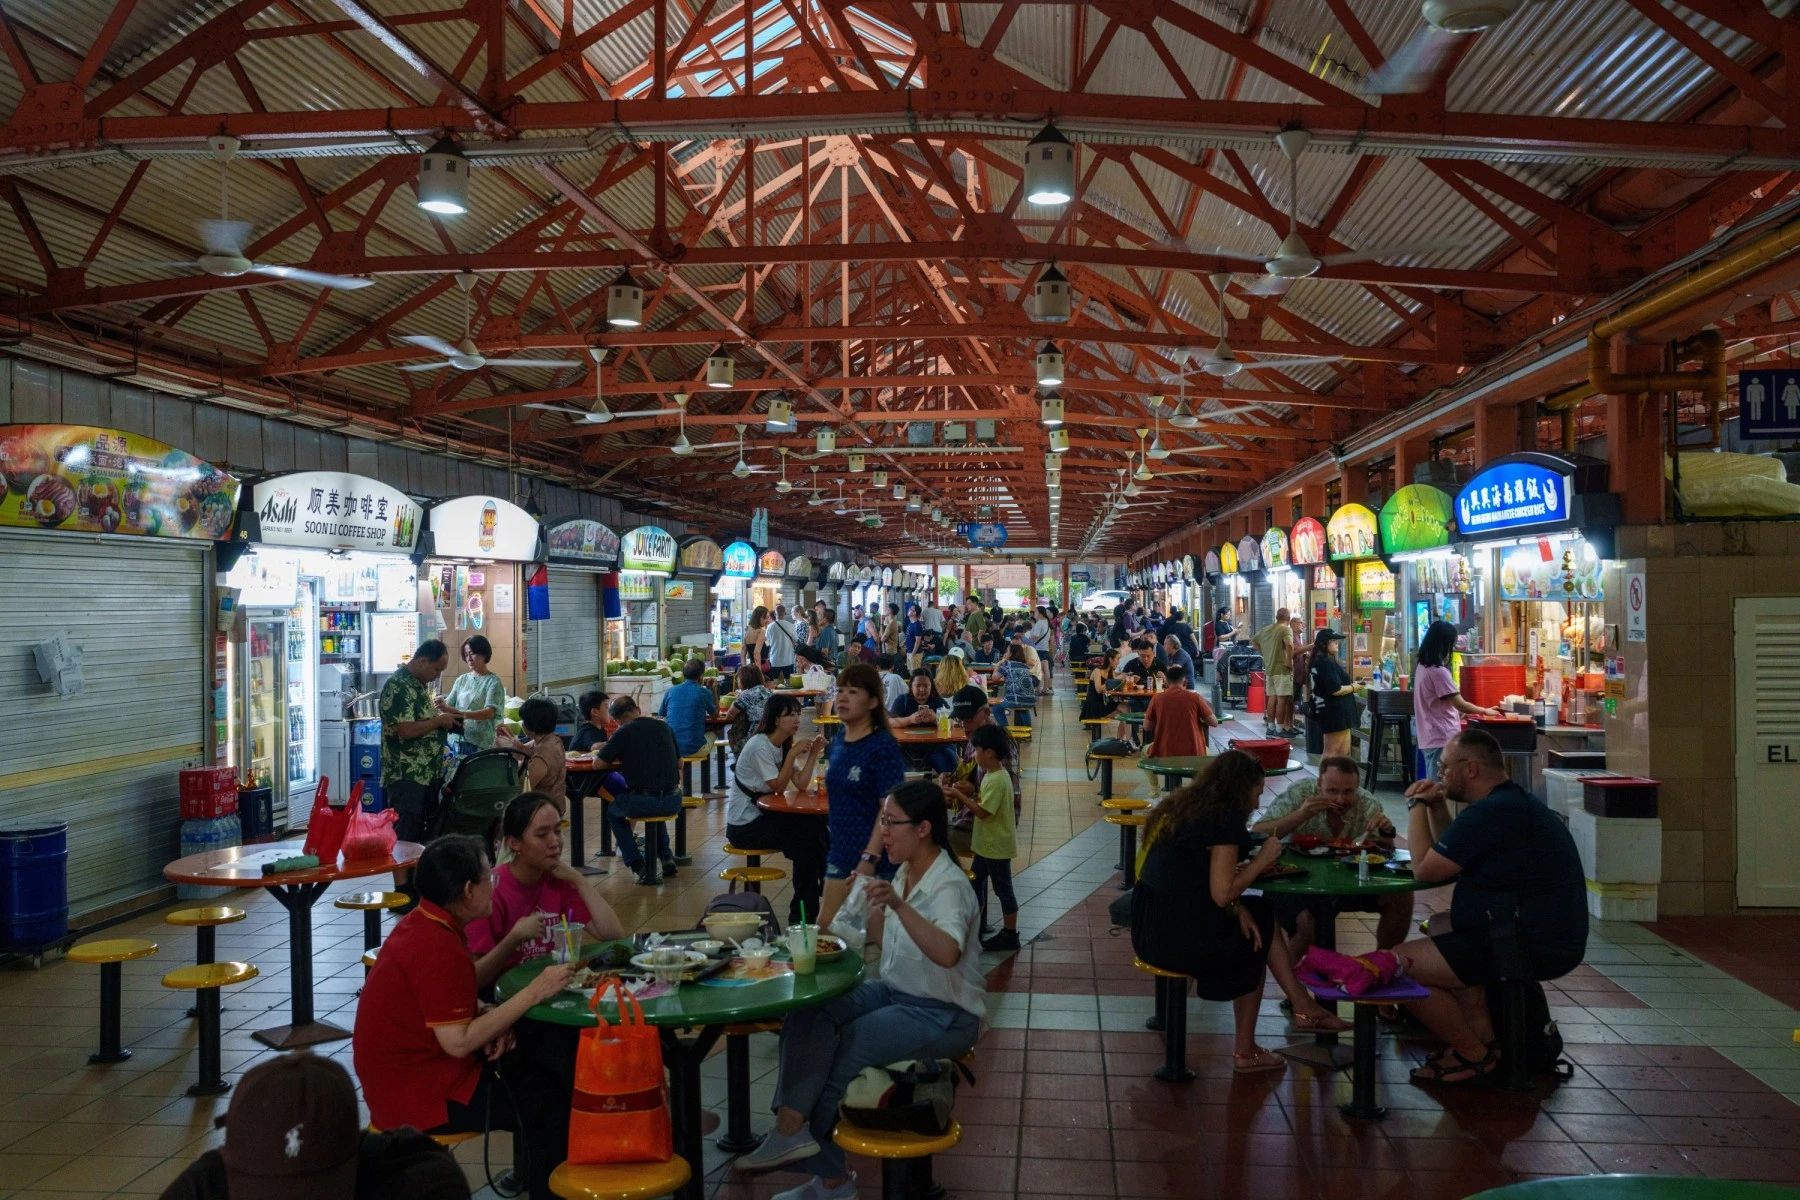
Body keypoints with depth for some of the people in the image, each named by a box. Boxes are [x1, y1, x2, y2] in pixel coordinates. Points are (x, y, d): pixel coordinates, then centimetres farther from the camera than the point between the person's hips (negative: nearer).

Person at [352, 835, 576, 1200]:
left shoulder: (423, 923, 3)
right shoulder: (438, 947, -27)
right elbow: (459, 1042, -27)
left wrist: (492, 1019, -3)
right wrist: (534, 992, -23)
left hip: (409, 1073, 9)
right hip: (420, 1097, -9)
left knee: (536, 1072, 14)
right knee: (552, 1098, -3)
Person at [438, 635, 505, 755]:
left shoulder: (493, 681, -5)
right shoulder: (461, 679, 12)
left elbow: (490, 712, -17)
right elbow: (449, 704, 5)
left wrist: (462, 714, -31)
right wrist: (442, 705, -19)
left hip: (482, 742, -5)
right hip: (459, 739, 5)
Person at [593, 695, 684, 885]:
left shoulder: (624, 733, -7)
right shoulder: (664, 727, 9)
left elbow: (597, 763, -3)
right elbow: (679, 763, 18)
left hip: (643, 803, -5)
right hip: (673, 802, 5)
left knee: (613, 812, 27)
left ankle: (638, 865, 12)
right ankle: (666, 856, 28)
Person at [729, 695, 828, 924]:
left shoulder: (785, 745, 9)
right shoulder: (759, 745, -18)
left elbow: (801, 783, -2)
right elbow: (778, 787, -22)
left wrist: (813, 753, -10)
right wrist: (793, 754, -24)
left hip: (762, 815, 8)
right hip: (743, 824, -8)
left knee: (816, 826, -12)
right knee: (806, 836, -19)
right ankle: (801, 912, -8)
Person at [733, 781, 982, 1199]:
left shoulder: (948, 886, -22)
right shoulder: (905, 872, 4)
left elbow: (947, 954, -40)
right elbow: (880, 941, 11)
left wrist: (899, 905, -55)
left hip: (944, 1014, -8)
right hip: (896, 993, 8)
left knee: (840, 1051, -18)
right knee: (809, 1015, -14)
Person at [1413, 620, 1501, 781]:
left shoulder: (1422, 667, 10)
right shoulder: (1439, 672, -18)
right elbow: (1460, 704, -15)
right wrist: (1485, 711, 0)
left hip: (1429, 737, 9)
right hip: (1442, 738, -9)